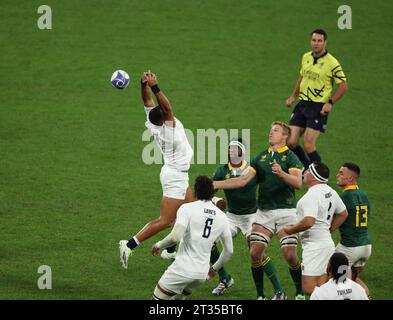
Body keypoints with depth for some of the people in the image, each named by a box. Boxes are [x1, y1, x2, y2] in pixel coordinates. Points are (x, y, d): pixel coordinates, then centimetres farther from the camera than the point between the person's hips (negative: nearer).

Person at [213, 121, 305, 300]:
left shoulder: (290, 157, -2)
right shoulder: (260, 158, 13)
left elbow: (297, 182, -16)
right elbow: (243, 180, 7)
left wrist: (281, 173, -33)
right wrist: (215, 184, 1)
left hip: (285, 211, -5)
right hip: (263, 212, 5)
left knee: (290, 255, -12)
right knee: (255, 253, -6)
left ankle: (300, 293, 7)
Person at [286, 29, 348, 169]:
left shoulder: (332, 63, -11)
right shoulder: (306, 57, 7)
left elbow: (343, 86, -7)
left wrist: (330, 103, -15)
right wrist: (293, 96, 16)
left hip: (319, 108, -6)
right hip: (302, 104, 6)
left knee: (308, 146, -12)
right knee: (291, 142, 0)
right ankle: (308, 168, 22)